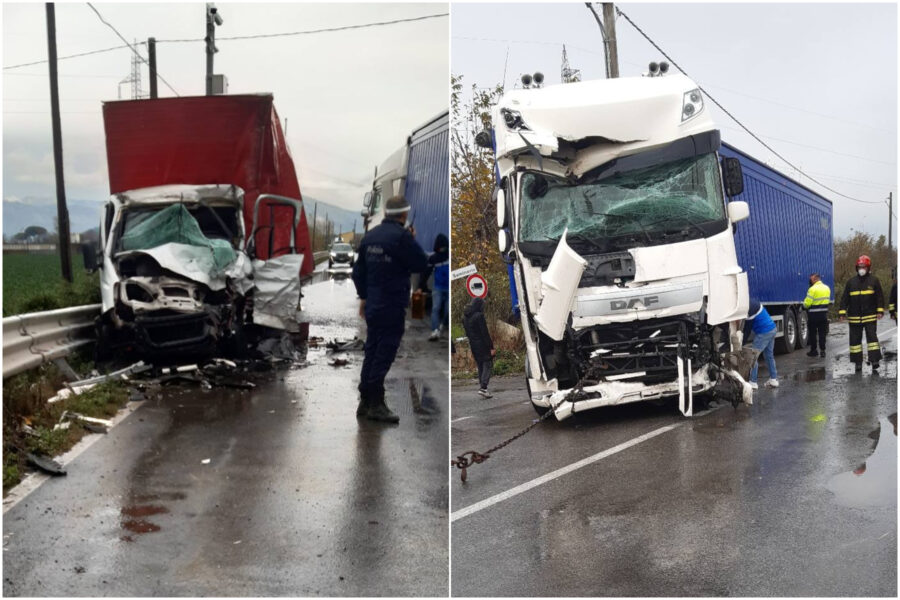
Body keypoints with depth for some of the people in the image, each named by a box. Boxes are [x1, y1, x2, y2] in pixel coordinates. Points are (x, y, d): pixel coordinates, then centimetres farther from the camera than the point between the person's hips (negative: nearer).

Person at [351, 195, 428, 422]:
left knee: (372, 352, 14)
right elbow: (420, 264, -8)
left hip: (372, 304, 8)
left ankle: (365, 401, 21)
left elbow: (358, 269, 14)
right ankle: (376, 404, -1)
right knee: (384, 354, -3)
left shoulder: (371, 236, 9)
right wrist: (413, 242, 6)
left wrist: (363, 296, 23)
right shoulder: (402, 236, -15)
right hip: (392, 306, -8)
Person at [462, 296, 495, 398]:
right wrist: (491, 347, -13)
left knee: (480, 367, 14)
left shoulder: (465, 317, 9)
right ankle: (483, 388, -13)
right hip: (482, 345, -7)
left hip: (473, 346, 7)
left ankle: (481, 386, 13)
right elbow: (485, 333, -16)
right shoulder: (479, 316, -15)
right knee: (487, 365, -3)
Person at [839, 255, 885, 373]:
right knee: (855, 339, 4)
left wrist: (880, 311, -5)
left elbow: (880, 297, 3)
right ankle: (857, 362, 11)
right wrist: (842, 312, 0)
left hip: (870, 316, -2)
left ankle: (874, 360, -4)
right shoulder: (851, 282, 8)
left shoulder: (874, 280, 3)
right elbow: (845, 298, 7)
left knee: (872, 337, -6)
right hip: (854, 317, 2)